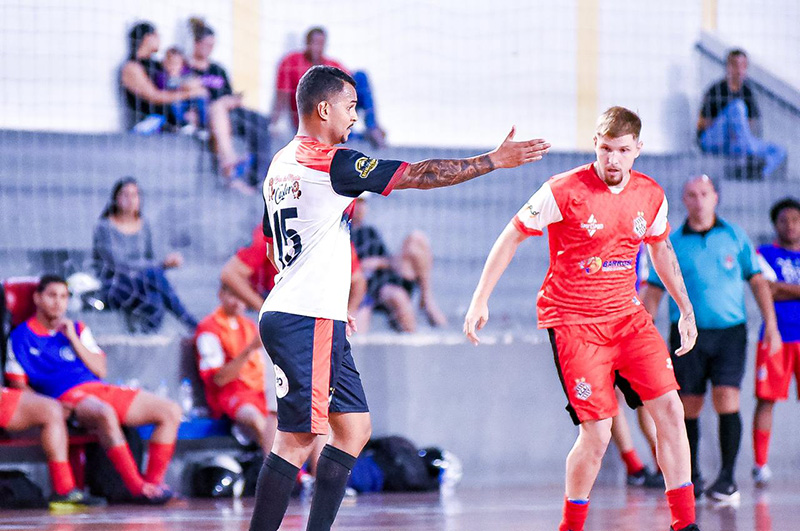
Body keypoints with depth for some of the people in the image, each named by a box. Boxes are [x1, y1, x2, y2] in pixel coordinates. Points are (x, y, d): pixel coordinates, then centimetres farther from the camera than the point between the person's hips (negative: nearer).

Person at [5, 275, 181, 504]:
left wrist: (73, 339, 2)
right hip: (68, 398, -7)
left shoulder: (77, 329, 23)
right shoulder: (21, 337, 9)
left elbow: (101, 370, 13)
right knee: (105, 414, -42)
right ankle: (137, 487, -40)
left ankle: (153, 482, -15)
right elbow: (18, 385, 3)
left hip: (100, 389, 7)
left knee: (170, 411, -10)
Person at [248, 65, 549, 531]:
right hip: (308, 322, -10)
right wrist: (494, 160, -6)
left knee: (355, 428, 12)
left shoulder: (282, 164, 16)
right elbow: (419, 176, -12)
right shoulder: (331, 162, -12)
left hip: (289, 313, 10)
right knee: (297, 440, -10)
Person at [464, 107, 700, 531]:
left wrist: (686, 309, 22)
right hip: (571, 320, -5)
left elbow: (660, 249, 21)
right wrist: (480, 300, -8)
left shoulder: (651, 196, 2)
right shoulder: (563, 191, -13)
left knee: (670, 406, -9)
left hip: (627, 315, 5)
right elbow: (511, 238, -4)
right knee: (597, 433, -11)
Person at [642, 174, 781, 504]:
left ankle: (727, 478, -9)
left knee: (726, 399, -13)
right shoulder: (672, 243, 5)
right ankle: (690, 476, 18)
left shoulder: (735, 236, 7)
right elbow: (653, 291, 6)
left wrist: (770, 324, 1)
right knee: (689, 406, 2)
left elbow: (757, 281, 10)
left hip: (730, 331, -1)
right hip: (688, 332, 1)